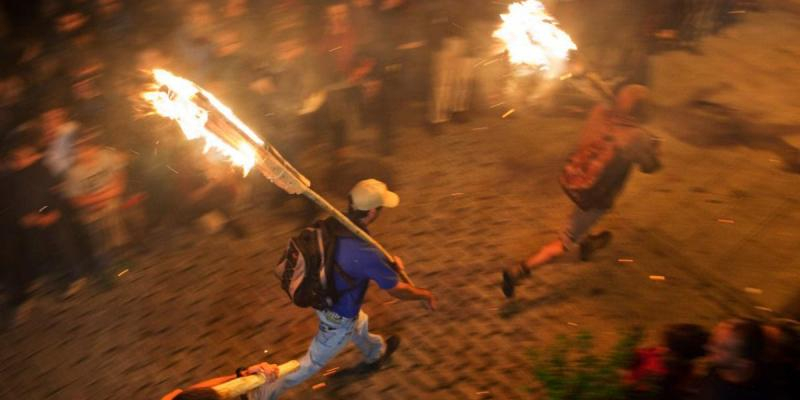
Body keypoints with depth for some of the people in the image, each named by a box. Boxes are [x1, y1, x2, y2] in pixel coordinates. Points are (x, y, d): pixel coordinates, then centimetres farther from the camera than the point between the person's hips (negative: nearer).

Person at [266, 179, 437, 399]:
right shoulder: (365, 254, -39)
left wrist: (386, 262, -1)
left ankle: (376, 354, 67)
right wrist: (425, 294, -3)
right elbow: (397, 290, -22)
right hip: (338, 319, -8)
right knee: (313, 362, 16)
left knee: (360, 324, 36)